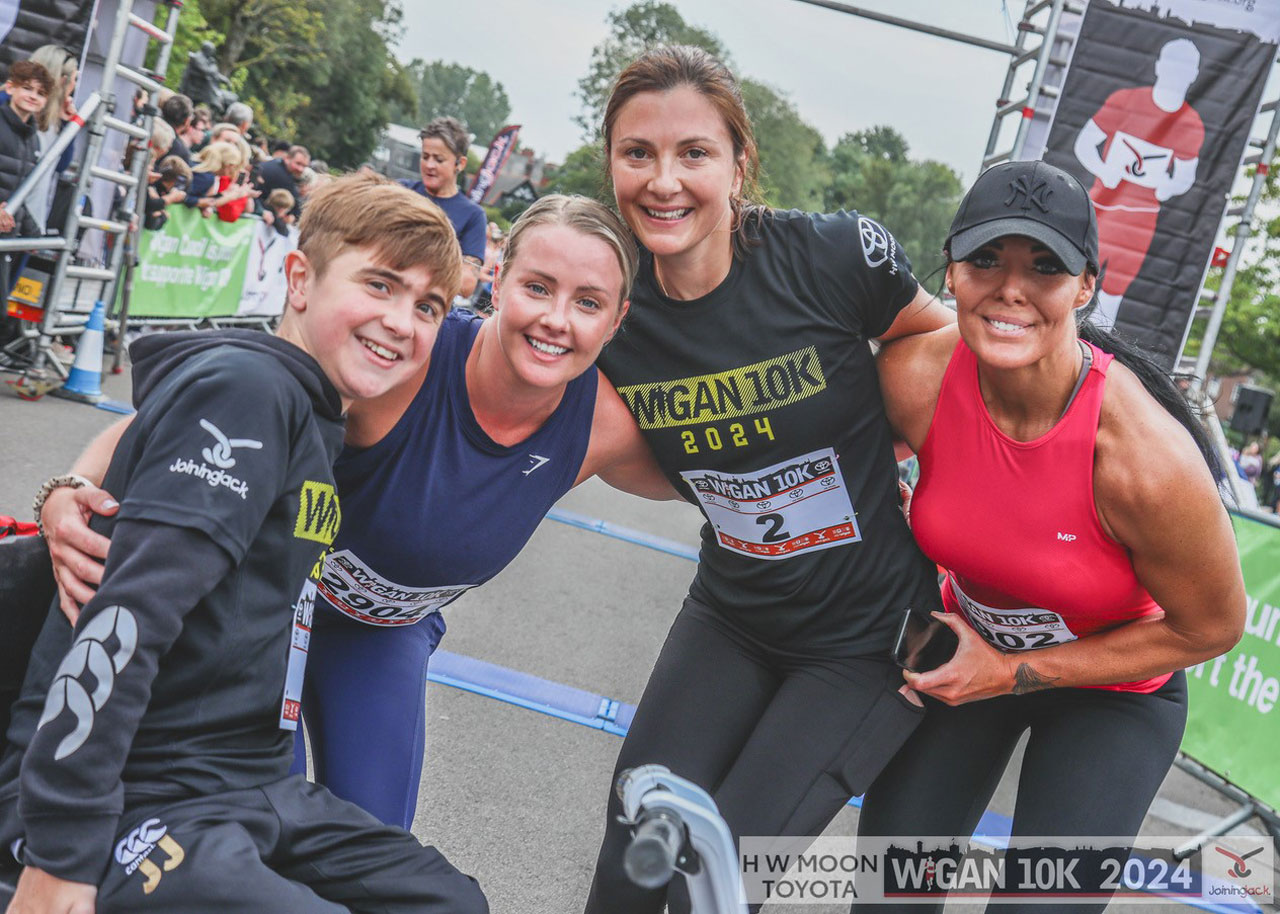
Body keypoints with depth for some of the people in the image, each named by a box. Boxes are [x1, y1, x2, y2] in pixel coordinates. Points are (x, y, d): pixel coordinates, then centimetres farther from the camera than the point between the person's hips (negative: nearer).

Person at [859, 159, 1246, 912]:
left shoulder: (1146, 456, -34)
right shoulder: (915, 377, -25)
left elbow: (1212, 626, -17)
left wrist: (1014, 674, -17)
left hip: (1115, 687, -2)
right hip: (967, 647, 3)